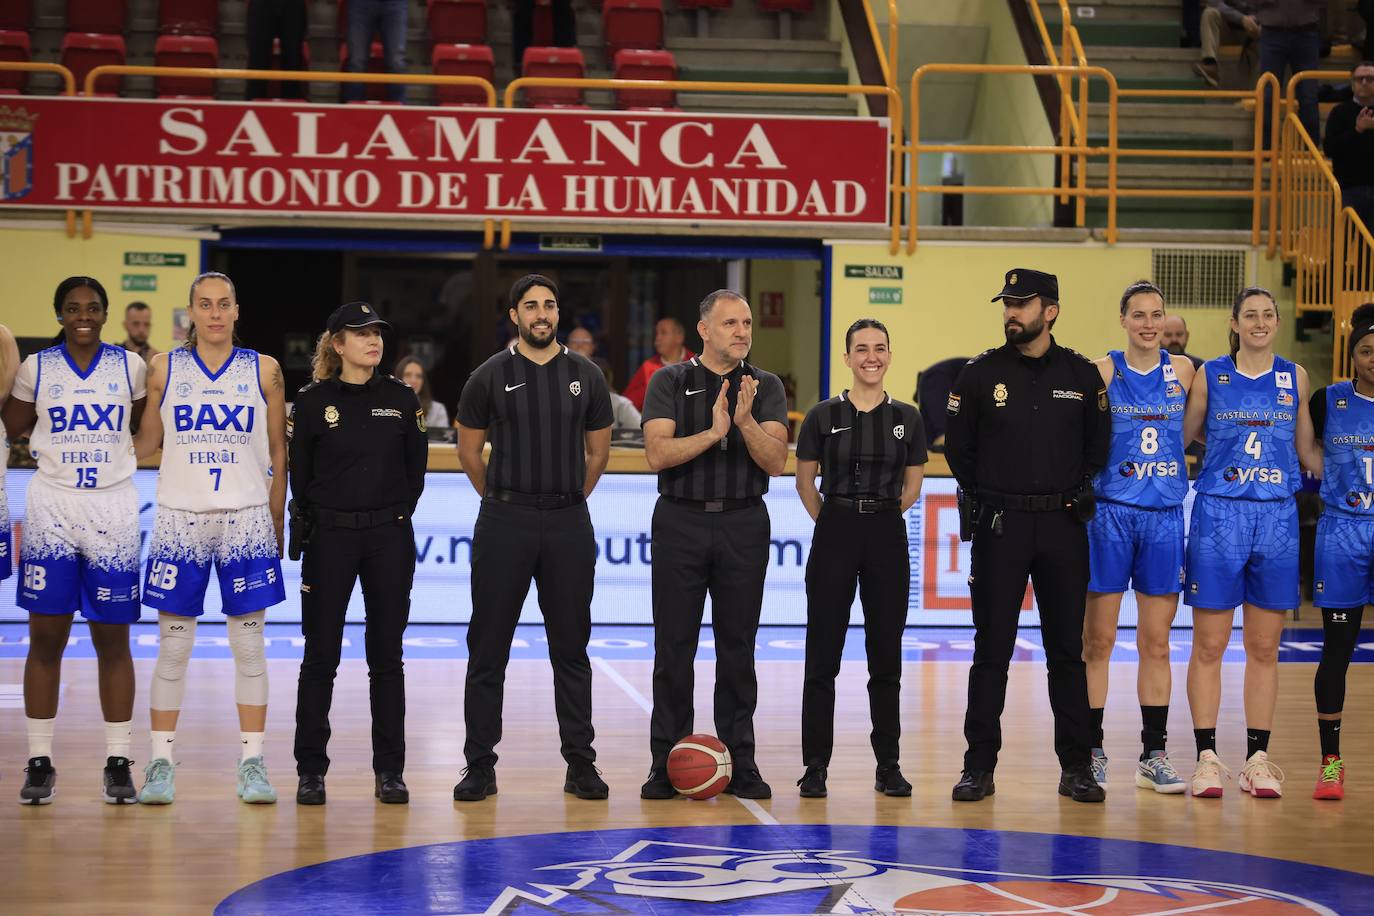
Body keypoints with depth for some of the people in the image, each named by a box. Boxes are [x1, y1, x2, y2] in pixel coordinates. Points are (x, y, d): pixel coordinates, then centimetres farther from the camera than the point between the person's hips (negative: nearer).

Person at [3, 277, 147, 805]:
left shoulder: (130, 366, 3)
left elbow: (146, 429, 13)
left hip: (114, 511, 0)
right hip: (51, 508, 0)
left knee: (113, 639, 3)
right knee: (46, 638, 0)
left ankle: (118, 762, 9)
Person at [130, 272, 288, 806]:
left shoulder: (264, 371, 6)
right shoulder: (163, 369, 5)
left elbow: (279, 453, 9)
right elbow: (145, 442, 8)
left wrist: (276, 524, 6)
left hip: (246, 519, 0)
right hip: (180, 519, 0)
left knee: (249, 645, 1)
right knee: (173, 646, 1)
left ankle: (252, 763, 7)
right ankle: (161, 764, 7)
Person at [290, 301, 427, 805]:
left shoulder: (402, 399, 4)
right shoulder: (313, 401, -3)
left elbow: (416, 470, 11)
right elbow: (299, 475, 3)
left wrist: (397, 515, 6)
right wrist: (313, 525, 3)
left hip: (389, 538, 2)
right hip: (329, 538, -2)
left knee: (386, 656, 5)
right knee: (320, 657, 2)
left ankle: (389, 770, 11)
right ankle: (310, 770, 10)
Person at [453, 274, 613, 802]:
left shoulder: (585, 376, 6)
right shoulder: (491, 376, 1)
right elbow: (469, 451, 9)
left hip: (569, 525, 1)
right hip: (503, 524, -1)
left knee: (571, 649, 6)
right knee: (488, 650, 1)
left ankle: (580, 764, 12)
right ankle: (480, 766, 6)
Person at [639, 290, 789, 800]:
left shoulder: (765, 387, 5)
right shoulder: (670, 382, 2)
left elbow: (776, 461, -6)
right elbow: (658, 453, -10)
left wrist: (746, 422, -22)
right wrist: (712, 433, -22)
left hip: (743, 524, 1)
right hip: (680, 523, -1)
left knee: (738, 648, 5)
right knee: (674, 648, 1)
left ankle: (739, 762, 11)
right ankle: (667, 763, 7)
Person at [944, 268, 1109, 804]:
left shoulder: (1083, 376, 5)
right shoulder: (981, 374, 1)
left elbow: (1097, 445, 13)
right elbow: (958, 447, 8)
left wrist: (1073, 494, 6)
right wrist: (985, 499, 6)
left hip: (1063, 525, 1)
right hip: (999, 525, -1)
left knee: (1068, 650, 5)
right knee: (991, 650, 1)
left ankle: (1076, 767, 11)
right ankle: (979, 768, 6)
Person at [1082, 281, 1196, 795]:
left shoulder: (1181, 370, 7)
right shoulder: (1102, 372, -1)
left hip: (1164, 515, 3)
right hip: (1109, 512, -3)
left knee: (1156, 642, 7)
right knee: (1098, 639, 0)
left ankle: (1153, 756, 13)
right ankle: (1092, 752, 7)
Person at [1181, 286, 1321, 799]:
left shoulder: (1294, 378, 9)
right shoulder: (1209, 377, 3)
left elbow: (1307, 450, 16)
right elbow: (1180, 438, 11)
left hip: (1277, 519, 2)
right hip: (1219, 515, -2)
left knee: (1264, 648, 5)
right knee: (1209, 645, -2)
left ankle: (1257, 758, 11)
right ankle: (1207, 758, 4)